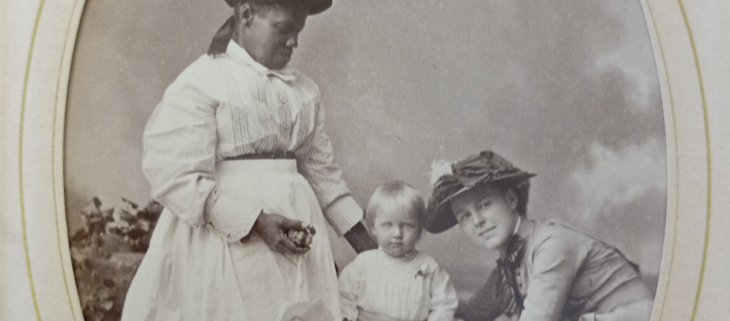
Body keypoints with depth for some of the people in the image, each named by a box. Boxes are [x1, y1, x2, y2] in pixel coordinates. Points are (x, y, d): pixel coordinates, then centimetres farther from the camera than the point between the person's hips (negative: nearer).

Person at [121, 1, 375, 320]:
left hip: (292, 235, 5)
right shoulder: (199, 83, -8)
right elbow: (176, 179, -15)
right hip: (225, 242, -5)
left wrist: (367, 248, 11)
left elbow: (321, 170, 14)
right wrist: (256, 222, -21)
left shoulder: (303, 89, 9)